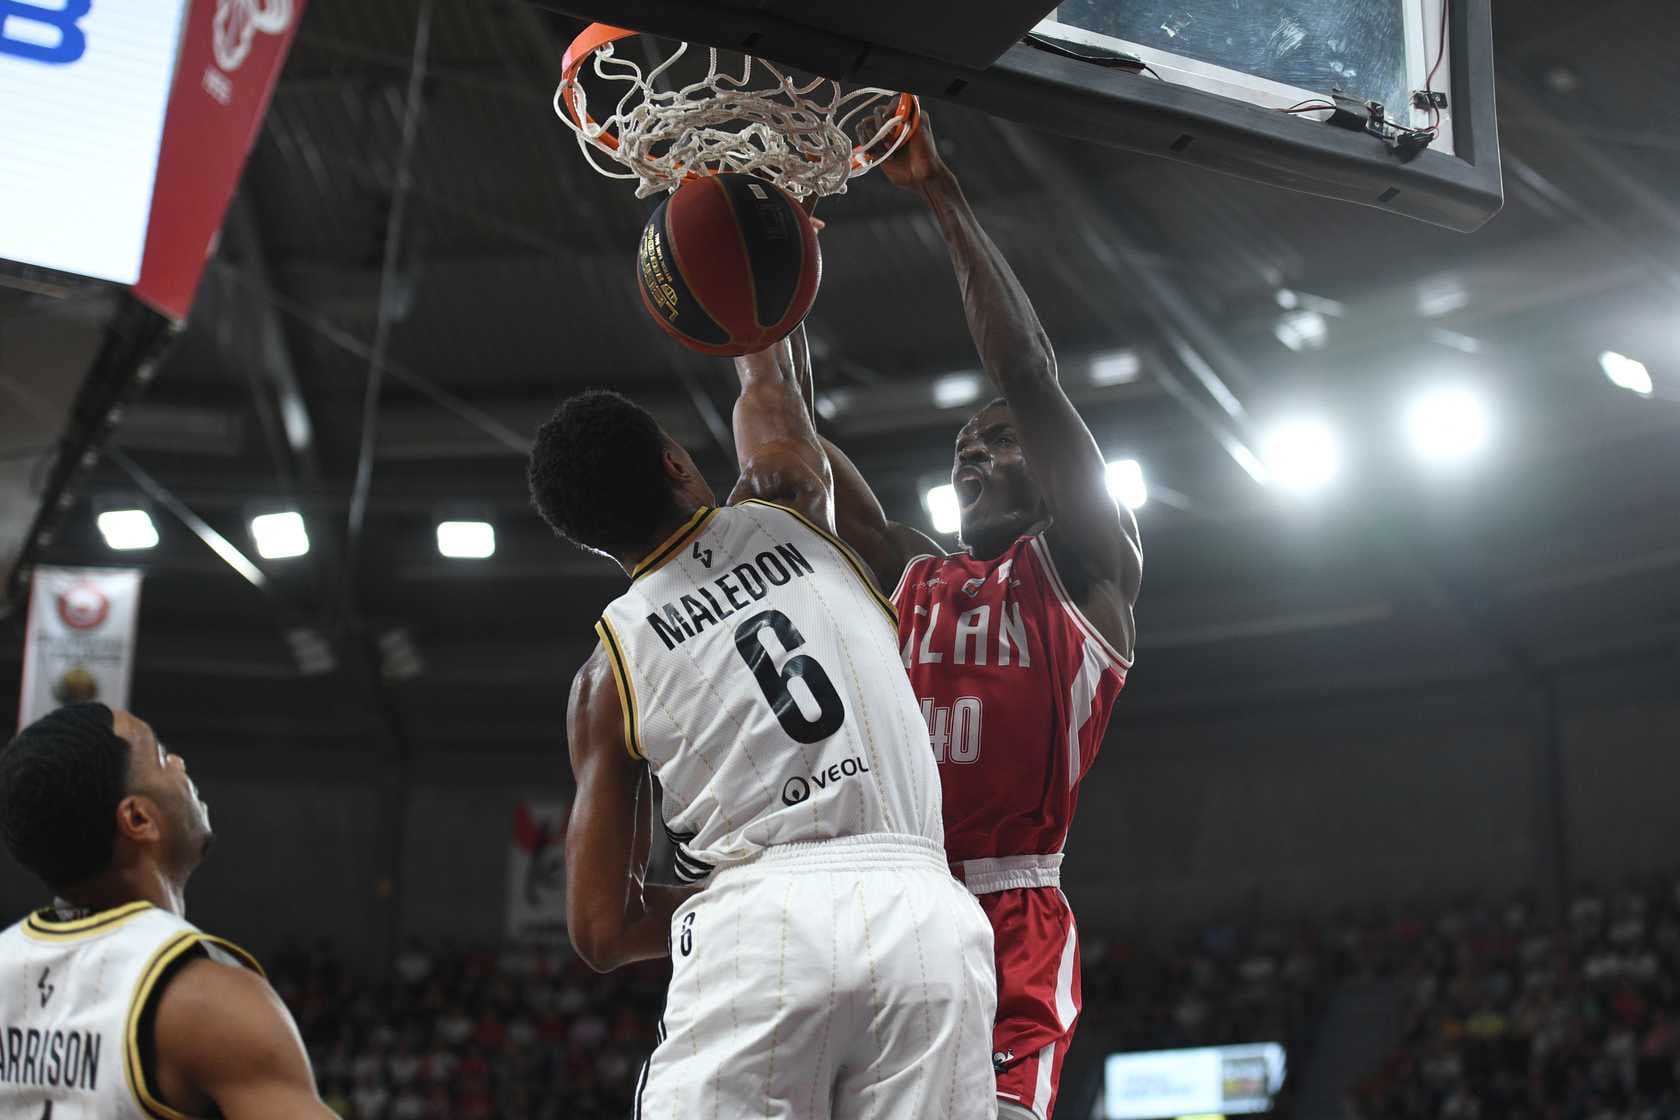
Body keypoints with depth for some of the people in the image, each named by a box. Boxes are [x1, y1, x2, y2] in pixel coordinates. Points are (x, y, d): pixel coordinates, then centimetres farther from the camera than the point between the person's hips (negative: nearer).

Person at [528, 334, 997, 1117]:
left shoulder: (608, 671, 12)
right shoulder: (785, 513, 13)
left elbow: (603, 931, 10)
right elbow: (771, 397, 41)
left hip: (754, 933, -1)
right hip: (921, 912, 1)